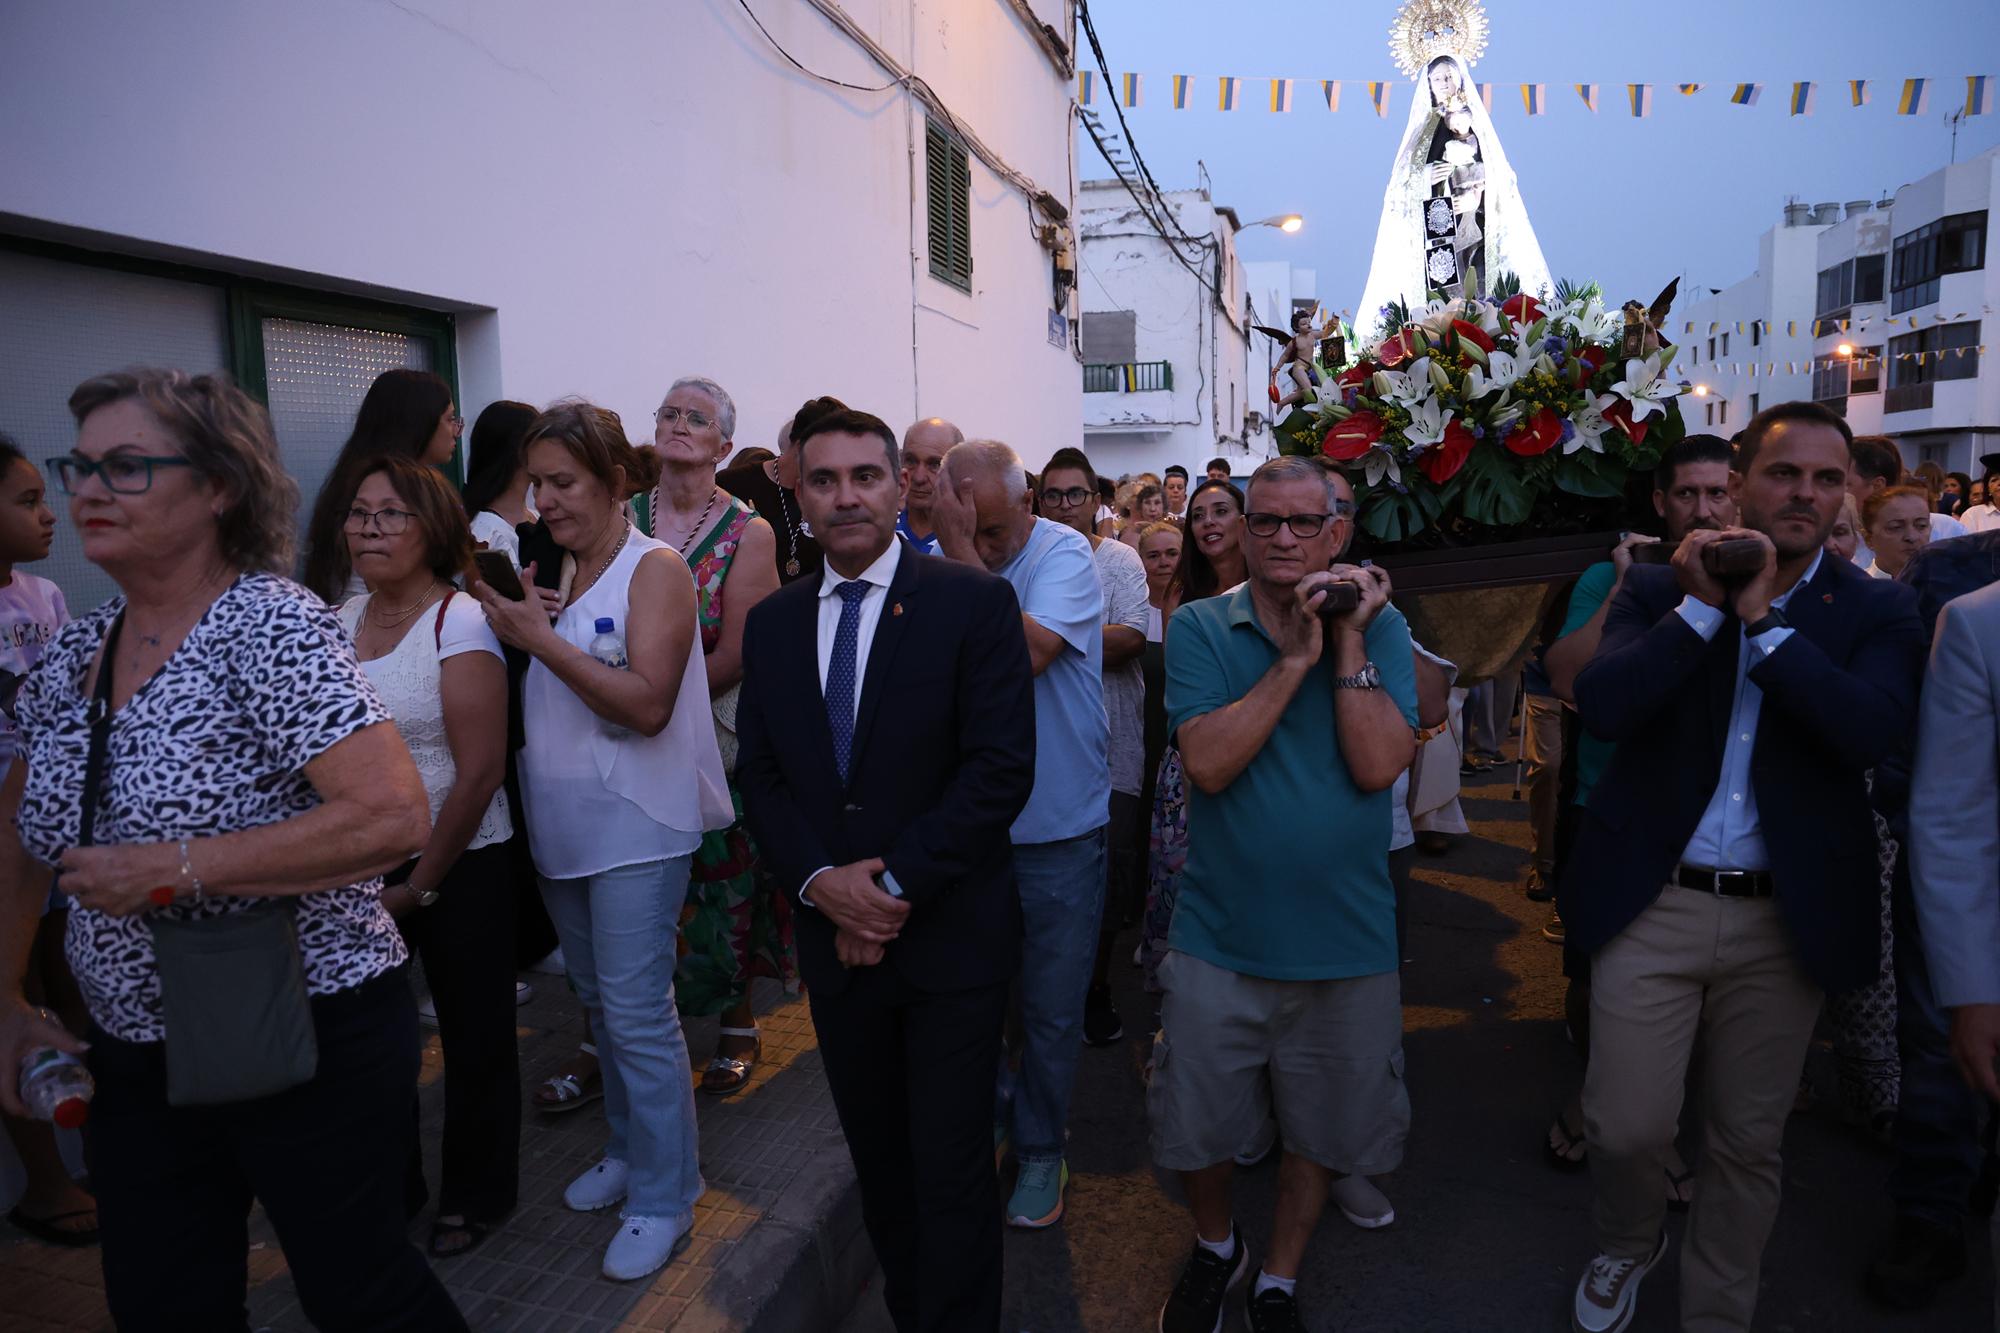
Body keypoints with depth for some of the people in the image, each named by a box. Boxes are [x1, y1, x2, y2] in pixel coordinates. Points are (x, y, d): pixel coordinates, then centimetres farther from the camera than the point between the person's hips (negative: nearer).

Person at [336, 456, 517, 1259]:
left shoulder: (460, 623, -14)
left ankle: (477, 1196, 30)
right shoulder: (341, 622, 4)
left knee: (474, 1039, 8)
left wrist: (421, 886, -10)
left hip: (460, 867, -5)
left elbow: (480, 773, -15)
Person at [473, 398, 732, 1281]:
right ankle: (629, 1150, 36)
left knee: (637, 1012, -2)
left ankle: (664, 1195, 15)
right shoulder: (551, 572, 8)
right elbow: (533, 701, 13)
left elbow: (646, 704, -21)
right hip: (562, 823, 7)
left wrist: (540, 638, -20)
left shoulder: (654, 568, -11)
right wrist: (509, 622, -3)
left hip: (634, 825, -7)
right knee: (599, 1002, 18)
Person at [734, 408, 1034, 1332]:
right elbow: (759, 774, 6)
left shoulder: (974, 602, -8)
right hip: (834, 936, 4)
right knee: (877, 1160, 19)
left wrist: (897, 883, -16)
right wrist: (819, 880, -11)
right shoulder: (771, 623, 6)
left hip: (951, 936, -4)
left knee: (951, 1171, 7)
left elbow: (1002, 766, -14)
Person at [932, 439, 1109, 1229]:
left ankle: (1040, 1149, 34)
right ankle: (989, 1120, 42)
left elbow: (1022, 653, -30)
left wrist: (965, 554, -27)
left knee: (1052, 1009, 11)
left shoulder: (1065, 554, -13)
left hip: (1056, 832, -2)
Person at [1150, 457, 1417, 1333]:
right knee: (1195, 1130, 14)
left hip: (1345, 940, 1)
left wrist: (1349, 643, -18)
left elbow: (1378, 766, -16)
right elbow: (1208, 762, -19)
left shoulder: (1380, 626, -3)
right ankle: (1214, 1246, 47)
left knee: (1320, 1129, 19)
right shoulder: (1201, 627, -6)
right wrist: (1297, 657, -22)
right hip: (1219, 939, 0)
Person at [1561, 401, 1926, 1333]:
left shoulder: (1877, 611, 2)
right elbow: (1600, 705, -15)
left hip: (1785, 919, 1)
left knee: (1748, 1143, 14)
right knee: (1626, 1127, 4)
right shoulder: (1660, 591, 2)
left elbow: (1877, 729, -17)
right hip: (1651, 905, -1)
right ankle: (1627, 1248, 38)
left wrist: (1764, 617, -16)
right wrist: (1704, 605, -17)